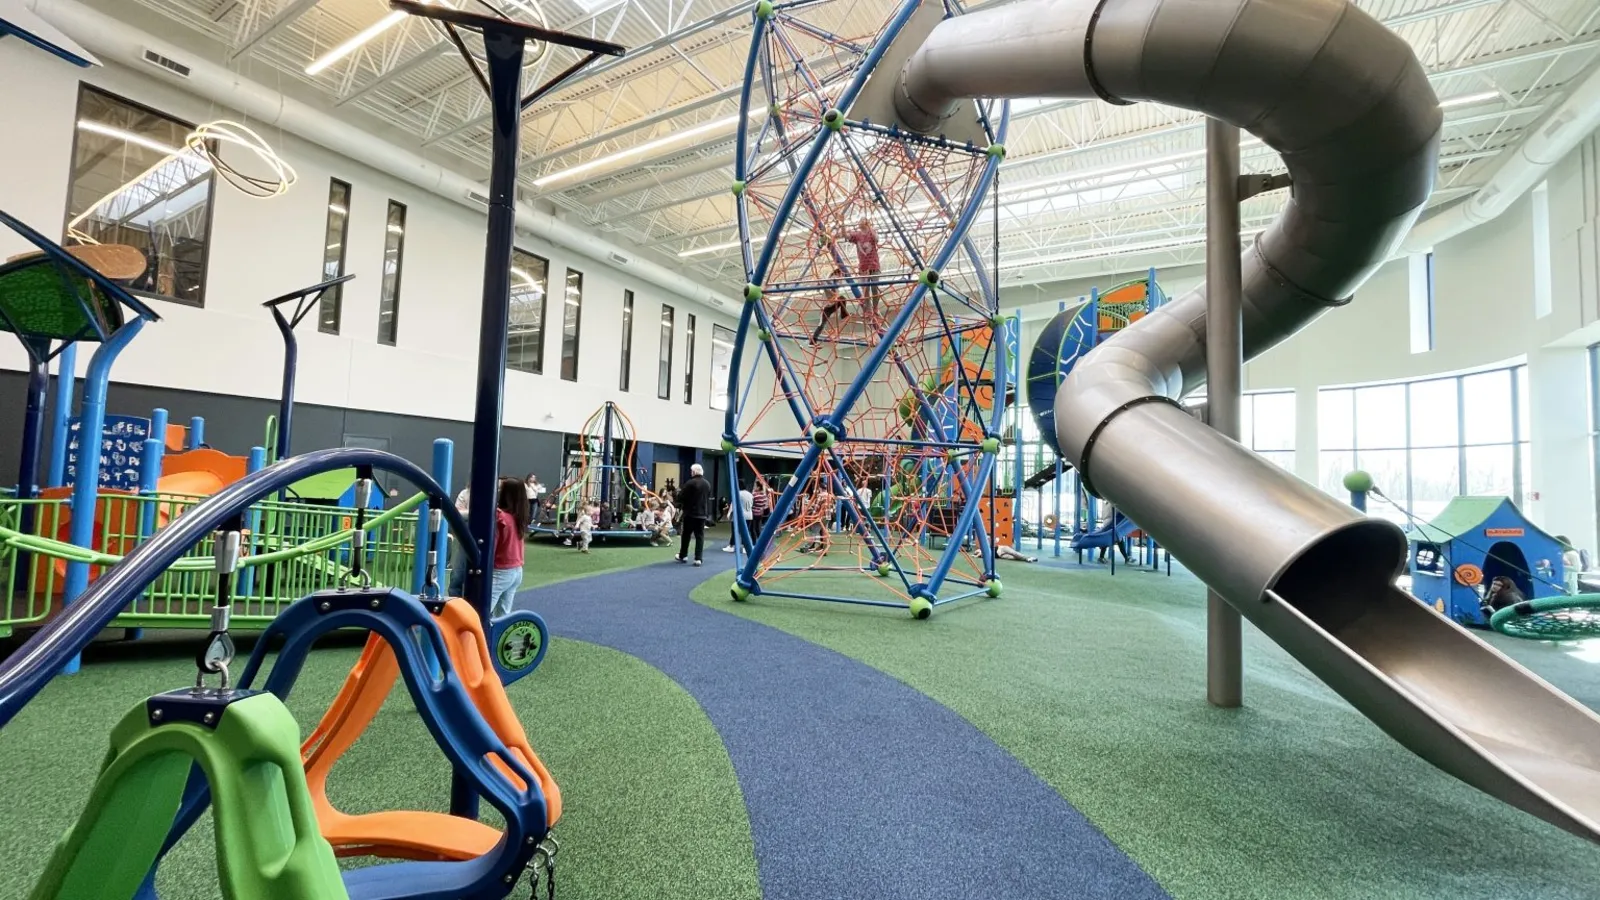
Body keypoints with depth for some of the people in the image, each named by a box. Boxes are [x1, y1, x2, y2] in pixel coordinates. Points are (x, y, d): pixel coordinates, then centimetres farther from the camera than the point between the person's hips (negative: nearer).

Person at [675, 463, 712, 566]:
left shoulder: (690, 483, -14)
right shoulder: (707, 484, 8)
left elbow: (681, 497, -11)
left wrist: (679, 492, 9)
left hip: (690, 513, -5)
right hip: (702, 513, 5)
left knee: (686, 535, 11)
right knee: (700, 536, 4)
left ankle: (683, 555, 23)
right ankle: (698, 558, -1)